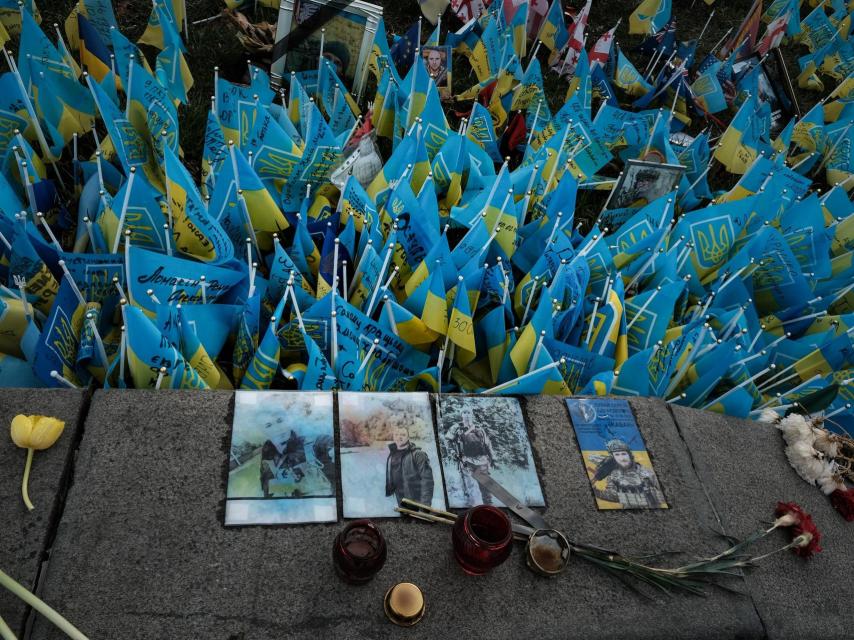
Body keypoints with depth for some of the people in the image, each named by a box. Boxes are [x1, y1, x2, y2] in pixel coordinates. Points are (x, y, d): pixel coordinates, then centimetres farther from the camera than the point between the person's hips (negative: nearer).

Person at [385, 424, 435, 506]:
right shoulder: (391, 456, 9)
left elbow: (427, 479, -18)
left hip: (417, 504, -7)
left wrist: (425, 503, -24)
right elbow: (389, 480, 19)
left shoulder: (417, 454, -11)